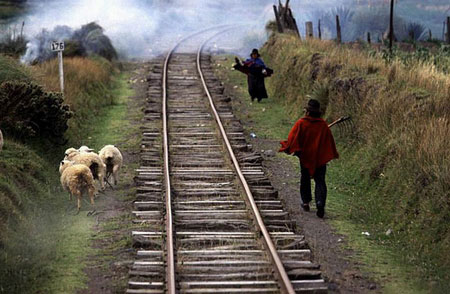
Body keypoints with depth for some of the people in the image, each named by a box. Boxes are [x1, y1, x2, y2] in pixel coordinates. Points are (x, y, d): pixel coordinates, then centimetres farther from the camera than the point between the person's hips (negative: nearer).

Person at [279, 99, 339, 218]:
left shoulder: (301, 123, -11)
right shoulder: (323, 125, -3)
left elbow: (292, 138, -12)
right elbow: (330, 140, 5)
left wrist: (287, 148, 2)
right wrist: (334, 154, 16)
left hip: (305, 156, -1)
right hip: (320, 158, 1)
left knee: (305, 179, 18)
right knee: (320, 181, 1)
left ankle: (306, 202, 23)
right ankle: (320, 203, -18)